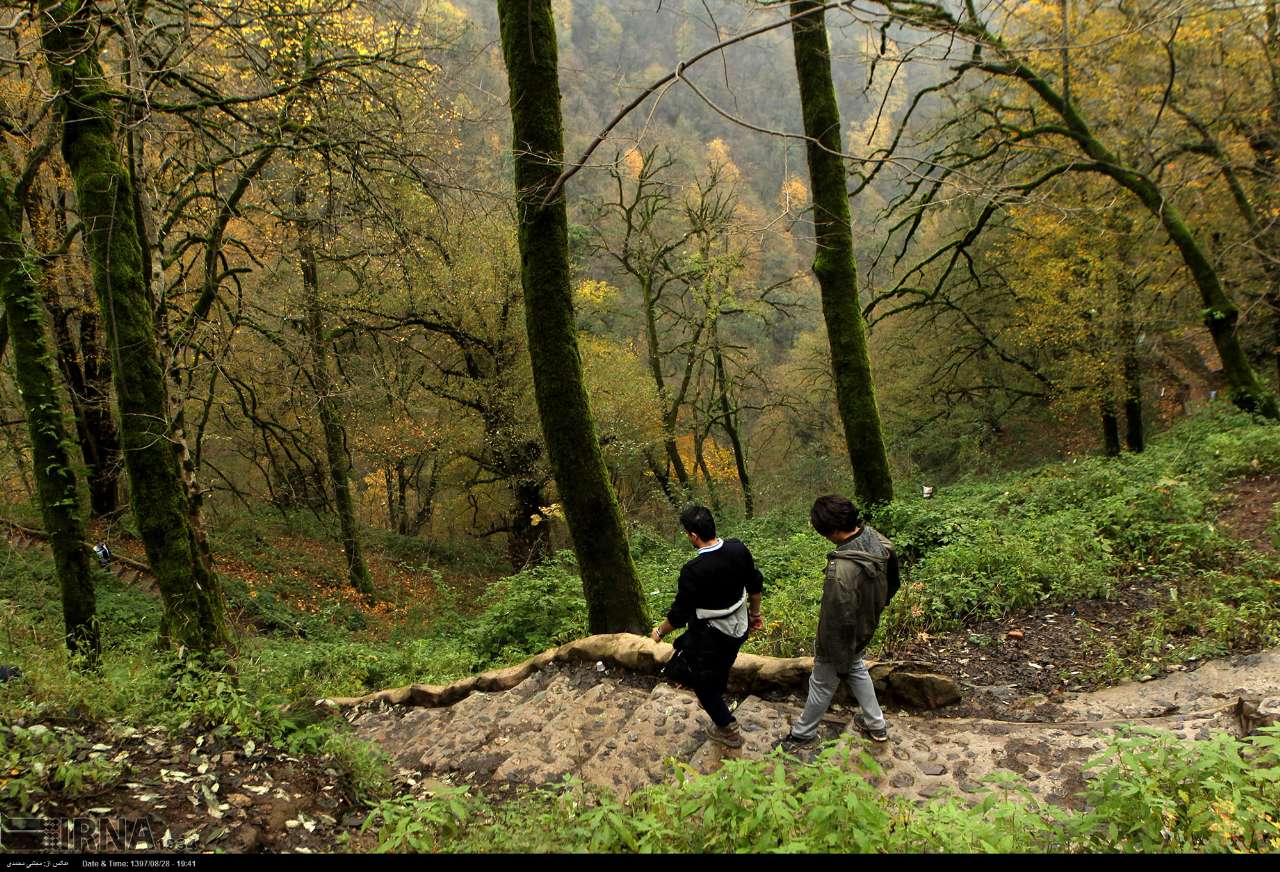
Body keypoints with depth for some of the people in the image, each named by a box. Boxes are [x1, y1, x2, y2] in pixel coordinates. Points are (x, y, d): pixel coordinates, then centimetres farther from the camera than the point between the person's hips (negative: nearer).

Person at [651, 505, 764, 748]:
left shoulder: (693, 571, -32)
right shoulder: (738, 549, -14)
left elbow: (679, 614, -21)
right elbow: (755, 585, 1)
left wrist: (659, 632, -2)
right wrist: (755, 613, 19)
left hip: (711, 638, -6)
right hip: (739, 628, 7)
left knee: (704, 683, 18)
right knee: (722, 668, 32)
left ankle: (727, 729, 35)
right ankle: (716, 700, 58)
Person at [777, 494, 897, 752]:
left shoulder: (842, 571, -43)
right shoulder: (875, 538, -18)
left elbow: (839, 622, -31)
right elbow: (890, 583, 2)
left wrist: (840, 662, -16)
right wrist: (876, 608, 19)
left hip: (842, 638, -7)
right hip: (866, 626, 7)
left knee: (822, 685, 17)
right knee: (856, 669, 32)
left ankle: (803, 734, 42)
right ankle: (876, 725, 48)